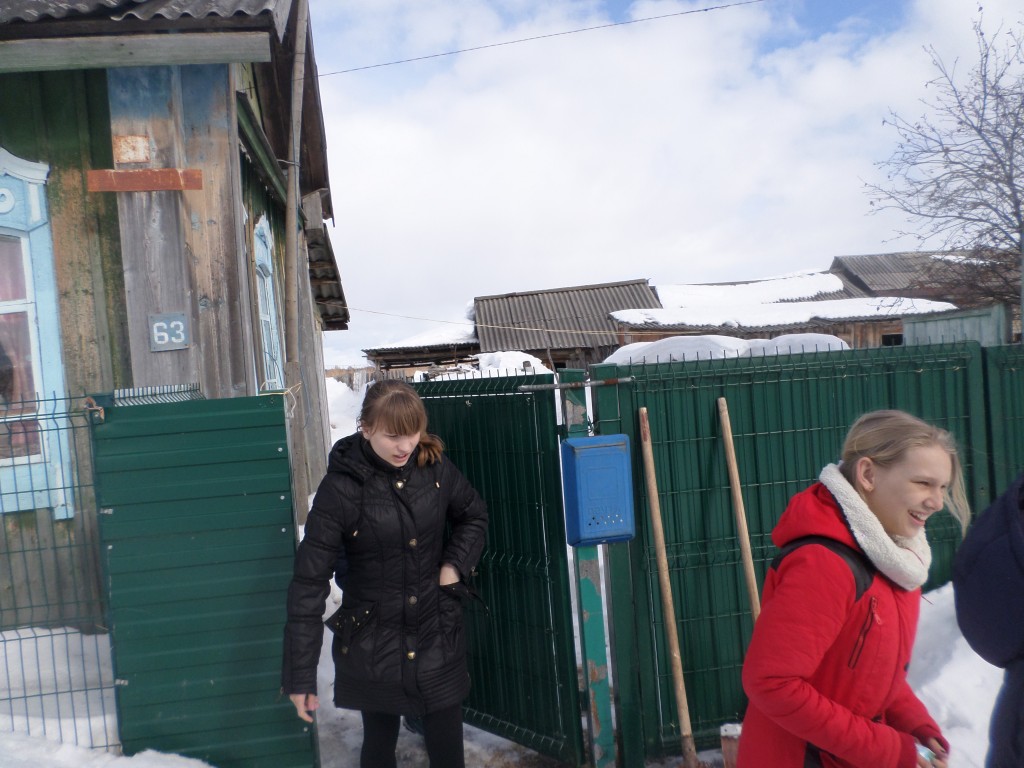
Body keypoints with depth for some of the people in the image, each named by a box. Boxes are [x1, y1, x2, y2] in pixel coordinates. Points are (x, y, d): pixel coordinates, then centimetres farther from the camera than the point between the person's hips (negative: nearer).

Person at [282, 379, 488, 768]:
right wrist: (300, 676, -14)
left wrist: (455, 565, -6)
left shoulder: (435, 467, -8)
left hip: (438, 637, 3)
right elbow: (309, 583, -16)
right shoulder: (341, 487, -19)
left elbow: (474, 516, 12)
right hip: (373, 646, -2)